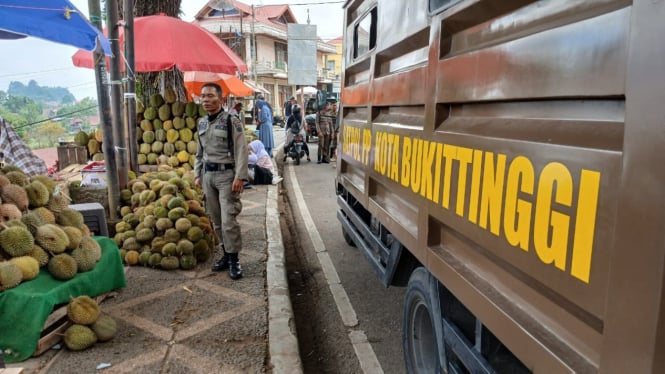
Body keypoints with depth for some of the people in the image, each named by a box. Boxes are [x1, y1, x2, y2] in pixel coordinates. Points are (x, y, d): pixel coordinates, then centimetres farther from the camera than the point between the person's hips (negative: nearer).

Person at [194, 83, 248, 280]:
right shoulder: (201, 123, 10)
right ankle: (226, 254, 26)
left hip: (226, 174, -6)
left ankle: (234, 259, 5)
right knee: (216, 220, 12)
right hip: (208, 175, 7)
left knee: (228, 220, -7)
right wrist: (197, 174, 13)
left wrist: (239, 177, -18)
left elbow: (241, 151, -13)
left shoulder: (231, 121, -10)